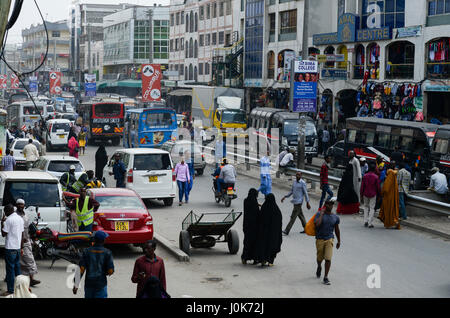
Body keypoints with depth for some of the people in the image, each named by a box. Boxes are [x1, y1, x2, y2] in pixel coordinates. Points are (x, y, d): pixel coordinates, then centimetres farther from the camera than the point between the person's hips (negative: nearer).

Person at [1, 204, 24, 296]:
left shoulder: (9, 220, -14)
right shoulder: (20, 218, 11)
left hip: (10, 248, -8)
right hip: (18, 247, 8)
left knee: (10, 269, -4)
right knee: (17, 267, 16)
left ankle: (10, 290, -3)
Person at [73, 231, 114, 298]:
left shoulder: (86, 251, -3)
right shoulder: (107, 252, -7)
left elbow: (81, 269, -9)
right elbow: (110, 271, -10)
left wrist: (76, 283, -8)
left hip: (88, 283, 2)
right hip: (101, 284, -2)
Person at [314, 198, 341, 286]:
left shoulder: (335, 217, 3)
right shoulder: (319, 214, -8)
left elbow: (337, 230, 15)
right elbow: (317, 224, -26)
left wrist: (339, 241, 19)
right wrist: (321, 214, -18)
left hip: (329, 239, 1)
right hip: (320, 239, -1)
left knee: (328, 259, -12)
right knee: (320, 258, 13)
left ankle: (326, 277, -4)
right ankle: (319, 267, 47)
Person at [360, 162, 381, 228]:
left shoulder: (365, 176, -3)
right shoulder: (376, 177, -9)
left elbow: (362, 186, -1)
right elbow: (378, 187, -5)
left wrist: (361, 195, 7)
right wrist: (379, 194, 10)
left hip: (366, 194, 2)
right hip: (373, 195, -2)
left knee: (366, 206, 18)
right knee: (372, 208, 3)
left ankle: (366, 221, 10)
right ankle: (370, 223, -1)